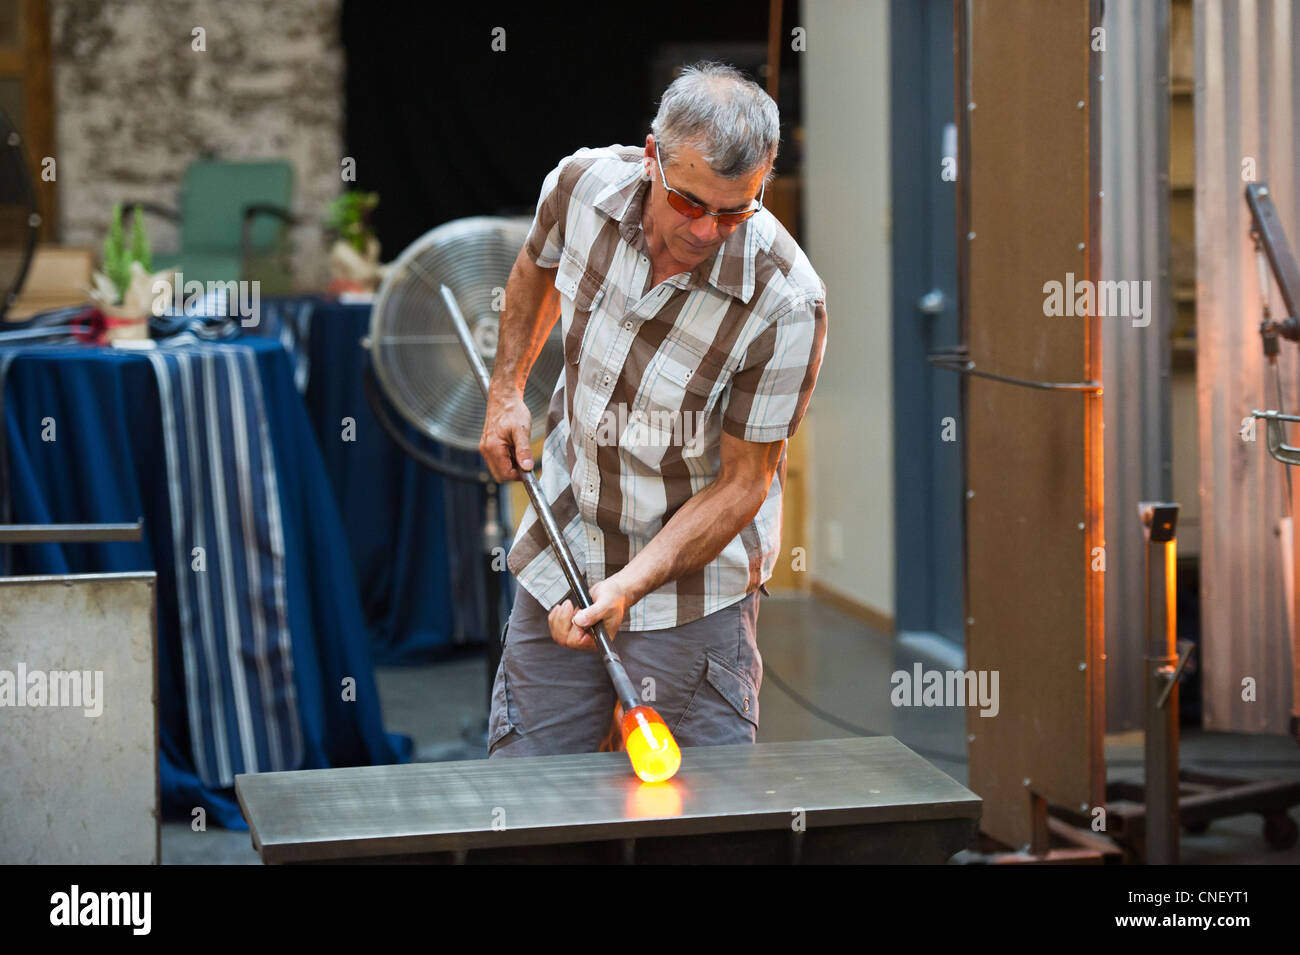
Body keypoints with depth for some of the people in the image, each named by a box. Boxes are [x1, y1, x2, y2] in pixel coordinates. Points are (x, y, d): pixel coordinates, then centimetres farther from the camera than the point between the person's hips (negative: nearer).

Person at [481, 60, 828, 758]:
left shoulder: (786, 305, -26)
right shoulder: (583, 184, -14)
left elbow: (742, 484, -18)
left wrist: (629, 585, -26)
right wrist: (506, 390, 9)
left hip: (694, 582, -4)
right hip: (560, 548, 4)